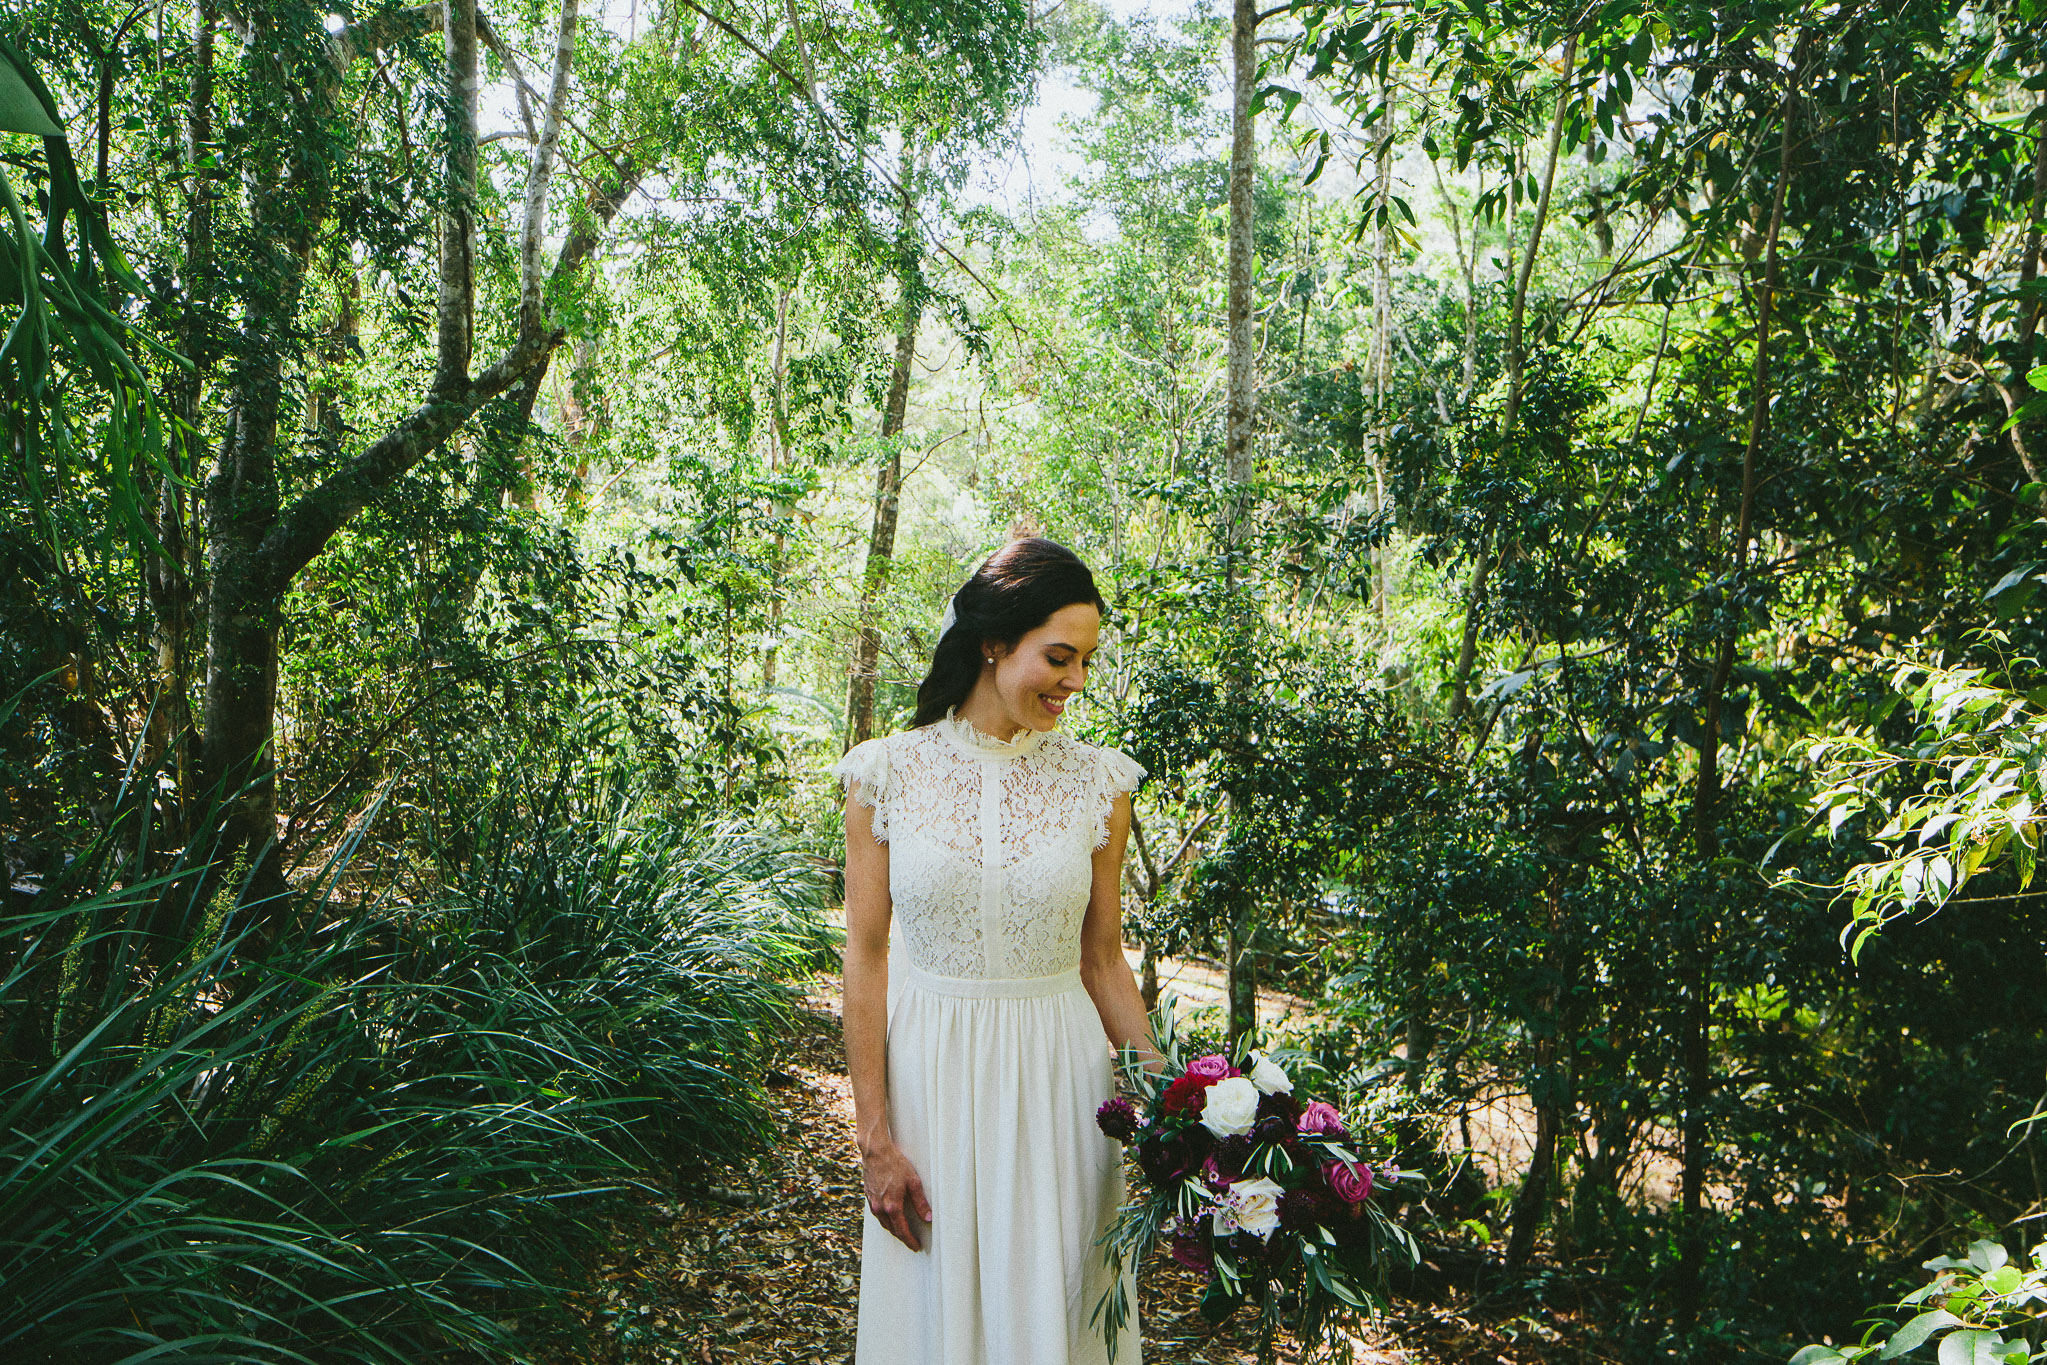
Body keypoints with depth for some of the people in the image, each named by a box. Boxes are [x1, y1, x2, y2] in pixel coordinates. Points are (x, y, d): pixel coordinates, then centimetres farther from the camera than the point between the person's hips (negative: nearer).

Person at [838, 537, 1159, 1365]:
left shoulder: (1097, 784, -3)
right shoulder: (888, 774, -7)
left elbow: (1103, 962, 4)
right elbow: (865, 958, -4)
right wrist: (875, 1137, -6)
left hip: (1056, 1078, 1)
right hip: (927, 1074, 0)